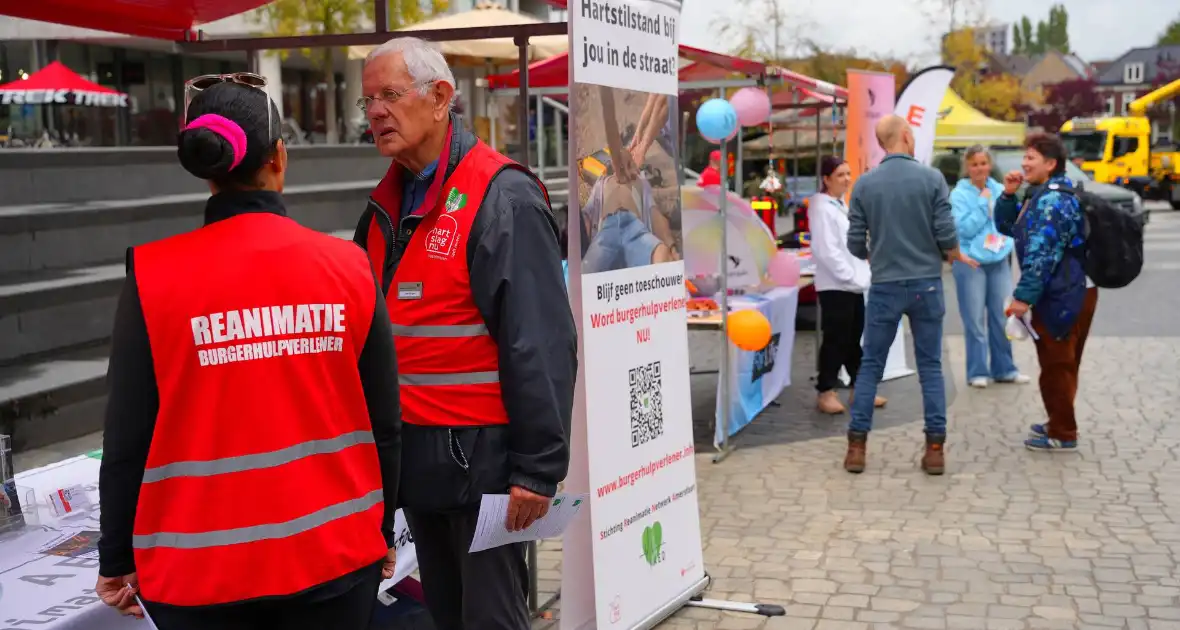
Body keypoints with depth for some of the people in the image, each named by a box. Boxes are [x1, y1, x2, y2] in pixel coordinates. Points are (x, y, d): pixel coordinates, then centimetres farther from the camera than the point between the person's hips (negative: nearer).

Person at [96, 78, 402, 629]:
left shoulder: (155, 277, -10)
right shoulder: (348, 267, -6)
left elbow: (128, 436, -6)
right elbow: (384, 423, 0)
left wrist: (116, 560, 7)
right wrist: (382, 531, 13)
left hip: (200, 567, -1)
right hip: (335, 553, 1)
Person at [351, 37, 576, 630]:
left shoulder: (501, 198, -13)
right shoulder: (386, 204, 11)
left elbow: (542, 345, -18)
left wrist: (538, 467, -20)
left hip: (479, 454, -8)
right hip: (413, 455, 8)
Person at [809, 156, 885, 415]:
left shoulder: (842, 205, 17)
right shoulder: (823, 208, -12)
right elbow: (826, 251, -19)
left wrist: (861, 276, 11)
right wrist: (851, 276, -19)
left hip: (853, 284, 9)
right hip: (835, 285, -9)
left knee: (854, 339, 13)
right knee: (835, 340, -4)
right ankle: (826, 392, 4)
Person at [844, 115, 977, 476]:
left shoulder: (865, 184, -2)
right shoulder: (932, 179, -5)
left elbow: (855, 245, -1)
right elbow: (946, 236, -9)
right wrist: (957, 258, 14)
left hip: (885, 286, 1)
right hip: (926, 284, 0)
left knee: (871, 365, 8)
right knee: (930, 366, 7)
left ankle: (857, 447, 6)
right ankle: (935, 449, 6)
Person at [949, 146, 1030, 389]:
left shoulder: (999, 190, 6)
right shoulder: (959, 194, -8)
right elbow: (965, 228, -16)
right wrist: (983, 203, -15)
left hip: (999, 261, 4)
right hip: (970, 263, -4)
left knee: (1001, 318, 9)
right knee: (975, 321, -1)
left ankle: (1004, 369, 18)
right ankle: (978, 372, 7)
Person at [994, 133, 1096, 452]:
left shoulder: (1053, 201, -19)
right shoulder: (1040, 196, 15)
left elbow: (1041, 254, -25)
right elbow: (1007, 226, 21)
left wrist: (1024, 296, -24)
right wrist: (1008, 194, 6)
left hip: (1061, 296, -10)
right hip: (1074, 291, 10)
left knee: (1055, 365, -1)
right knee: (1062, 364, 20)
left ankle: (1062, 434, 8)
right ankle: (1059, 423, 32)